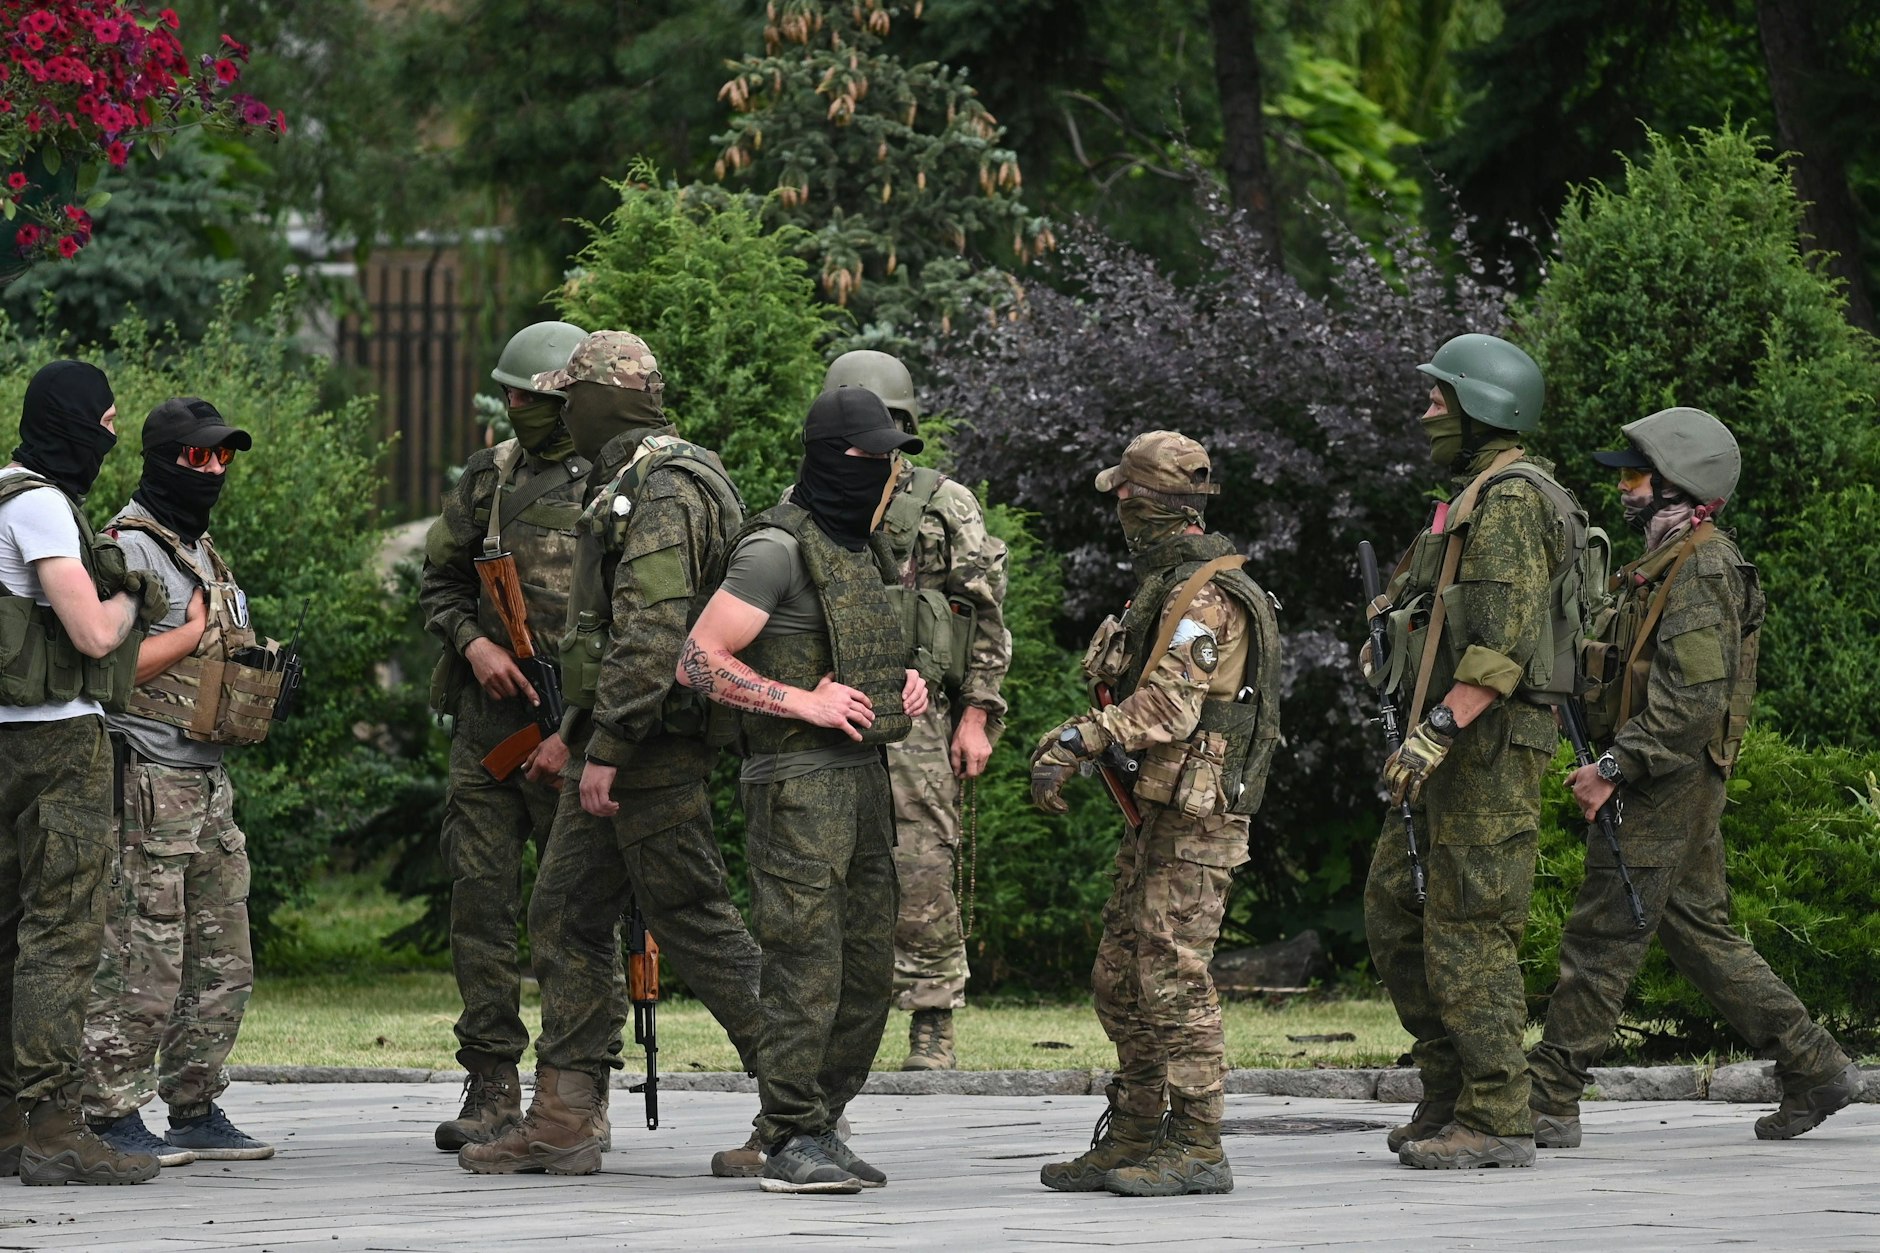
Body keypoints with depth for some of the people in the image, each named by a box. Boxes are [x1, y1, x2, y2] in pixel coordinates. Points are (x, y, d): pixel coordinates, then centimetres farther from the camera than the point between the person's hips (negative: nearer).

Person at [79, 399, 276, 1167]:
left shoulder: (201, 550, 19)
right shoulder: (130, 549, -11)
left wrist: (258, 666, 11)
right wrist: (195, 629, -12)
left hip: (207, 782, 9)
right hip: (148, 784, -9)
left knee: (223, 966, 11)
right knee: (142, 965, -8)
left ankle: (196, 1111, 18)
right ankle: (112, 1115, -2)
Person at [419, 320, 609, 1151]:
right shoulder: (489, 476, 10)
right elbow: (438, 581, 18)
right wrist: (474, 642, -4)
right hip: (488, 713, 5)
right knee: (480, 896, 1)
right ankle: (492, 1088, 5)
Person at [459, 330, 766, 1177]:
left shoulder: (662, 494, -16)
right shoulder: (629, 485, 18)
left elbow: (651, 634, -24)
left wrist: (607, 746, -25)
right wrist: (582, 732, 24)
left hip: (651, 749, -11)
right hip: (611, 747, 11)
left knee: (693, 920, -7)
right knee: (567, 916, 9)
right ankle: (563, 1121, 10)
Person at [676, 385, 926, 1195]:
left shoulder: (862, 550, 17)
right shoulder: (779, 549, -12)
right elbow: (699, 662, -16)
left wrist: (905, 688, 11)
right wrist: (804, 702, -19)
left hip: (861, 780, 9)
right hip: (796, 785, -9)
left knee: (867, 970, 9)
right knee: (805, 967, -10)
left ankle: (820, 1130, 17)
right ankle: (792, 1144, -7)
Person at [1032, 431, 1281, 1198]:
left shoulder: (1204, 595, -16)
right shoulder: (1167, 587, 17)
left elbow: (1168, 706, -24)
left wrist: (1077, 742, -25)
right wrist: (1071, 738, 8)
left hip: (1196, 818, -10)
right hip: (1158, 813, 10)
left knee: (1173, 977, -11)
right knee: (1120, 981, 12)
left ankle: (1197, 1149, -9)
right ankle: (1132, 1141, 17)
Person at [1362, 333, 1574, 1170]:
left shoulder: (1509, 500, -13)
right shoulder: (1476, 501, 20)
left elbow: (1508, 638, -23)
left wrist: (1436, 732, -25)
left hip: (1488, 745, -11)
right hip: (1456, 749, 11)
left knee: (1468, 931, -9)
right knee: (1396, 915, 12)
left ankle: (1497, 1122, -6)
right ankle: (1450, 1096, 17)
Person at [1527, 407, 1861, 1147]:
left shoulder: (1700, 570, -15)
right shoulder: (1673, 563, 18)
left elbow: (1694, 698, -23)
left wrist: (1614, 768, -23)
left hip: (1665, 786, -11)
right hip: (1679, 787, 11)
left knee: (1600, 939, -7)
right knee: (1701, 933, 14)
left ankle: (1549, 1104, -5)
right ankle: (1815, 1069, 15)